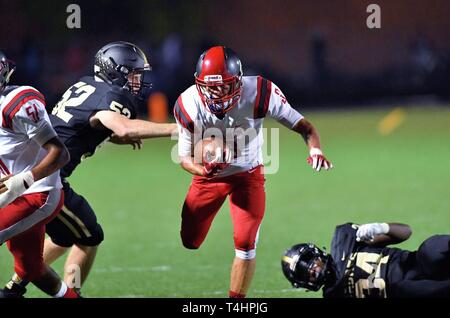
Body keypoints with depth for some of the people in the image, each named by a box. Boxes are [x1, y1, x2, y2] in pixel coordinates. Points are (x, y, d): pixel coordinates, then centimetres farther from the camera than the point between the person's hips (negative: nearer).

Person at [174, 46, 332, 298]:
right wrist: (202, 169, -40)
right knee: (189, 241, 13)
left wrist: (315, 150, -43)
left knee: (245, 244, -13)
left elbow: (303, 126, -22)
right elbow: (185, 157, -17)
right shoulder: (189, 105, -28)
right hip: (209, 174, 1)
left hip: (248, 174, -1)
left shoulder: (259, 93, -30)